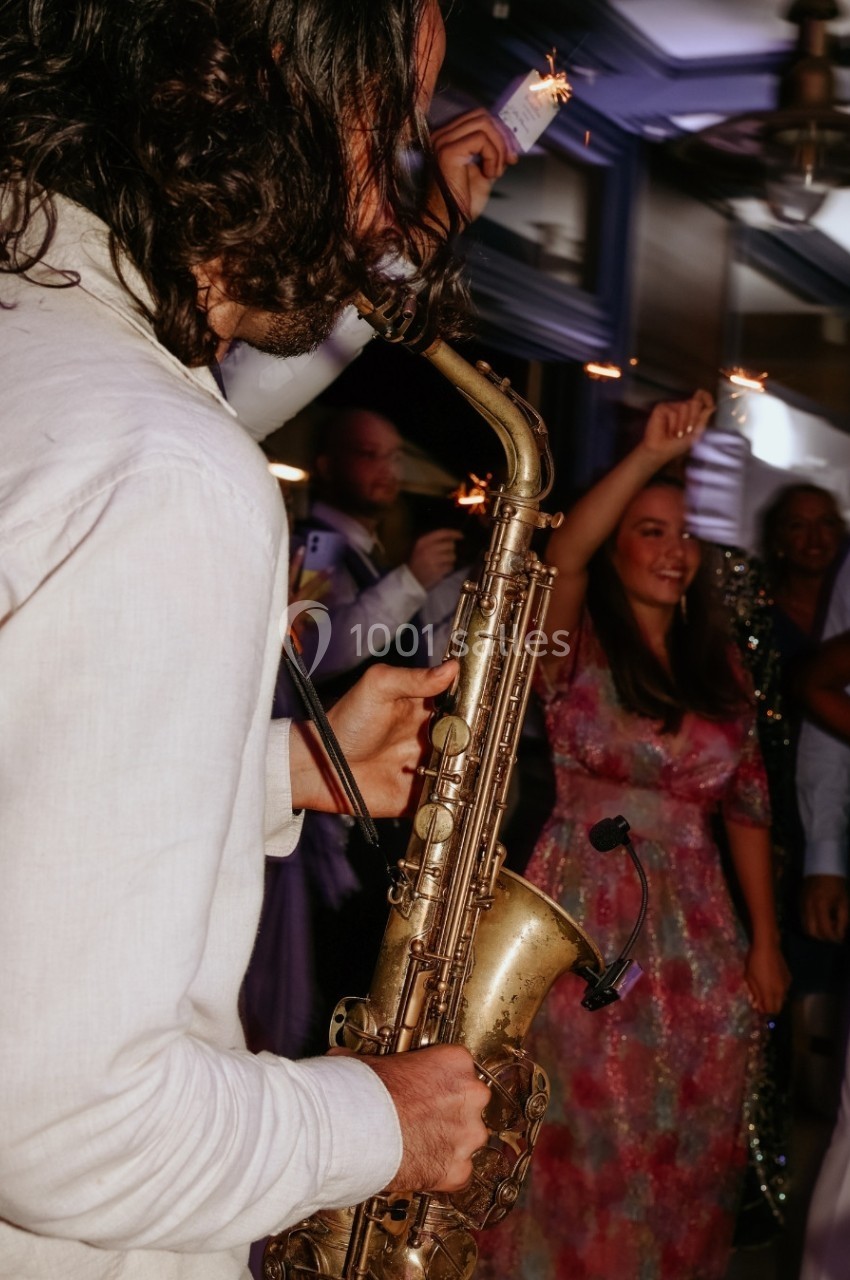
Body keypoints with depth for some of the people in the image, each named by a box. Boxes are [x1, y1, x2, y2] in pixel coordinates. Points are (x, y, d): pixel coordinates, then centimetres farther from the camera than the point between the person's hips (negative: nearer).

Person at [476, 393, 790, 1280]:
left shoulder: (719, 666, 10)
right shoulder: (577, 648, -3)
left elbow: (746, 805, 10)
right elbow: (563, 555, -25)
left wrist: (764, 940, 7)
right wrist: (652, 454, -27)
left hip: (696, 935, 4)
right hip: (585, 923, -4)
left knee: (688, 1151, 11)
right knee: (582, 1145, 4)